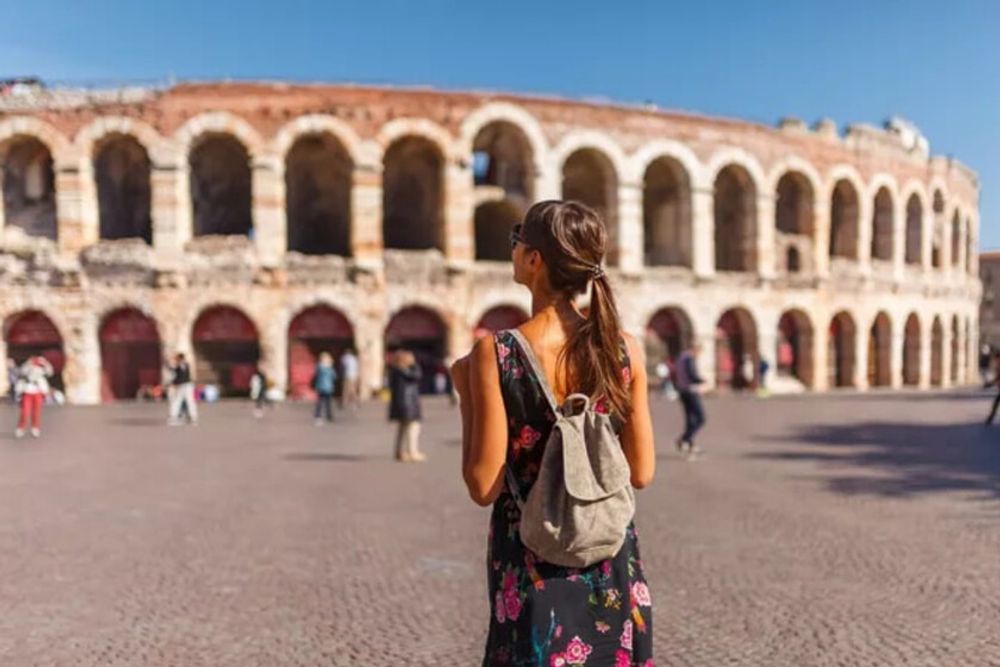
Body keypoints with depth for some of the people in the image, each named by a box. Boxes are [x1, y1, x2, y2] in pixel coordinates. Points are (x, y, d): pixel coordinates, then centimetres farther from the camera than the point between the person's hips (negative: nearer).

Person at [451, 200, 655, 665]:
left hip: (533, 566, -3)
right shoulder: (623, 347, -7)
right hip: (612, 563, 3)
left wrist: (465, 393, -5)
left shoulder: (495, 353, -17)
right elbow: (641, 473, -1)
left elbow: (484, 487, -15)